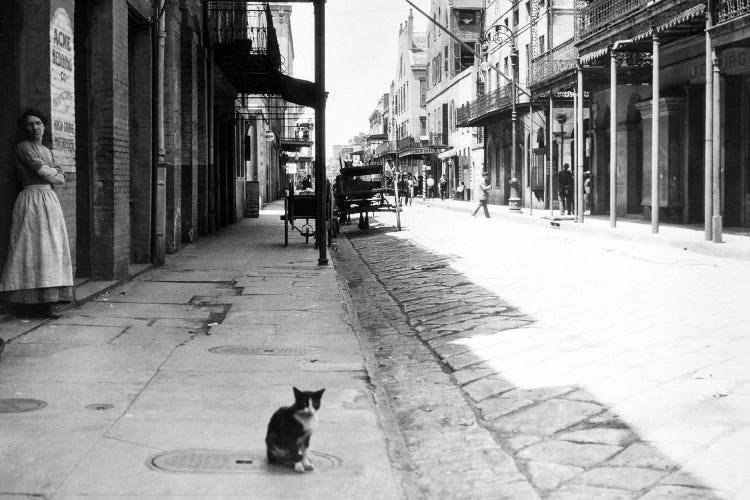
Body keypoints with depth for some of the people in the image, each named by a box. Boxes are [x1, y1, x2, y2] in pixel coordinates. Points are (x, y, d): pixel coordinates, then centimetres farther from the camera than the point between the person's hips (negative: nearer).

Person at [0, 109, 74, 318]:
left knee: (51, 249, 0)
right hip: (31, 199, -7)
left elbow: (61, 180, 15)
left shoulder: (47, 151, 21)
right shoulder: (23, 147, -1)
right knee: (34, 248, -13)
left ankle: (47, 300, -2)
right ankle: (31, 300, -16)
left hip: (50, 201, 7)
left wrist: (47, 173, -2)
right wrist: (54, 172, 8)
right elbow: (42, 171, -10)